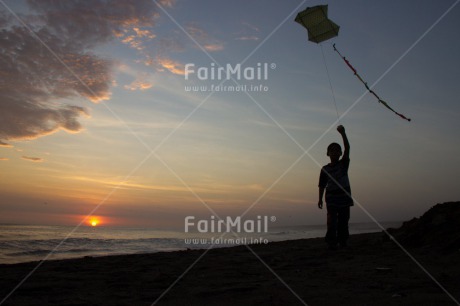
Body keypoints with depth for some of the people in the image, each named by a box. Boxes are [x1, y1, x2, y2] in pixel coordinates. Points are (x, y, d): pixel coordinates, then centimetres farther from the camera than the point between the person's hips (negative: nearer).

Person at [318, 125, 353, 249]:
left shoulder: (344, 163, 6)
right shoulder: (325, 169, 5)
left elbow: (347, 148, -9)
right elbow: (322, 185, 7)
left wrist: (343, 133, -20)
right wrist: (320, 199, 1)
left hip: (344, 196, 1)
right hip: (331, 198, -1)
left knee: (343, 221, 4)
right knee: (332, 221, -8)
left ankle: (343, 241, 11)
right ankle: (332, 242, -8)